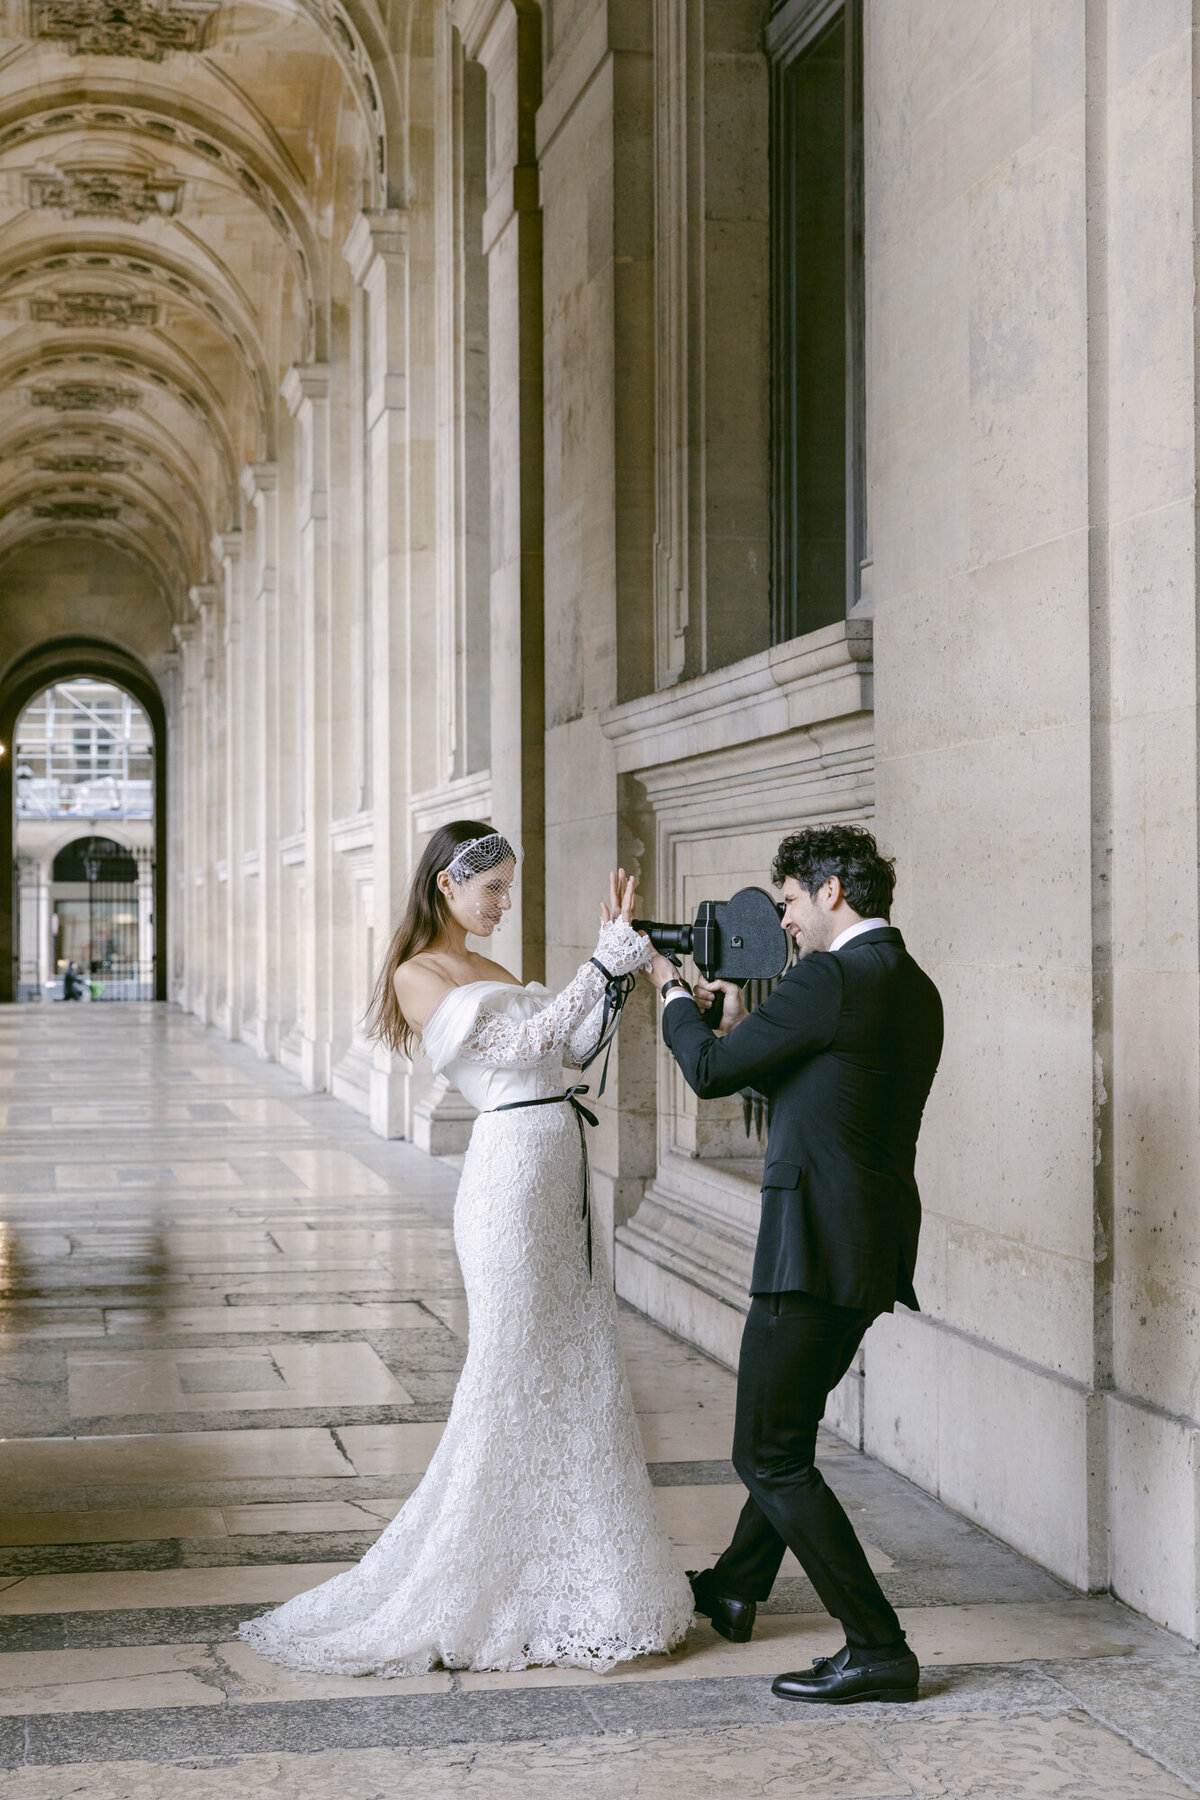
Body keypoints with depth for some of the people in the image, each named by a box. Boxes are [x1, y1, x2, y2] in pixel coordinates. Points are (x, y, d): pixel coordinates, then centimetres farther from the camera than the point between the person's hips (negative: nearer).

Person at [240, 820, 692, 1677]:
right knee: (511, 1382, -4)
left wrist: (617, 958, 3)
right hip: (512, 1167, -9)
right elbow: (524, 1044, -15)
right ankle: (446, 1600, 8)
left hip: (560, 1174, 9)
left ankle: (566, 1583, 24)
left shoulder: (493, 971, 19)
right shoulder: (419, 978, -7)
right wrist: (605, 962, -15)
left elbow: (576, 1044, 11)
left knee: (579, 1375, 12)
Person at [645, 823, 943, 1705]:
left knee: (768, 1454, -2)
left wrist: (675, 994, 9)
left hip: (816, 1249, -10)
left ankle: (877, 1649, -2)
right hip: (877, 1252, 10)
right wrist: (742, 1020, 19)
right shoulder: (915, 989, 12)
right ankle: (736, 1588, 43)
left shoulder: (829, 979, -17)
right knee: (787, 1426, 25)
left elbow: (709, 1072, -9)